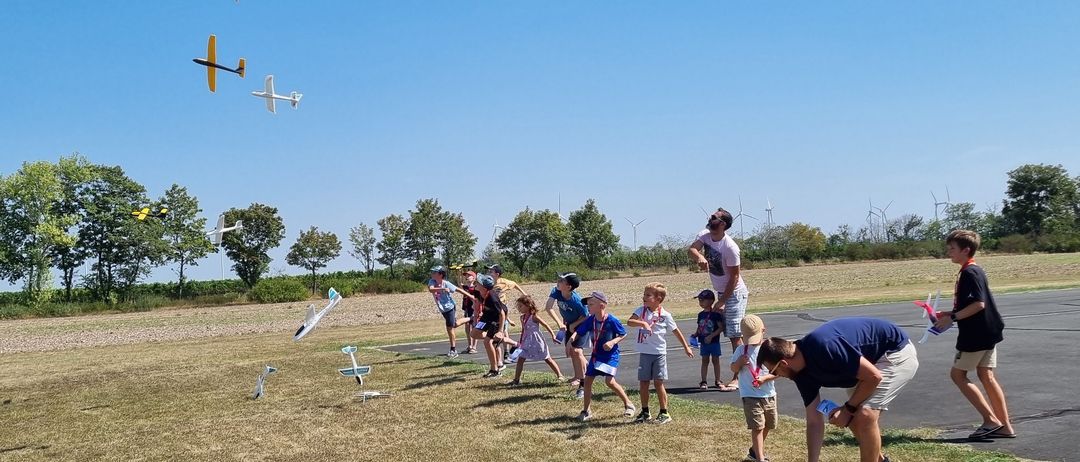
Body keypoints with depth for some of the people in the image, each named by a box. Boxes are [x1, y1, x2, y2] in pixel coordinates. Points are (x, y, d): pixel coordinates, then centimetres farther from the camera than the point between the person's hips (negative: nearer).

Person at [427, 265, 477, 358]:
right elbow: (430, 289, -31)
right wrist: (442, 289, -45)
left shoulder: (446, 284, -22)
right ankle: (471, 319, 45)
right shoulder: (432, 281, -11)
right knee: (454, 324, 22)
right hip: (442, 309, 7)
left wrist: (470, 296, -12)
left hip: (449, 307, -7)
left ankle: (453, 350, 12)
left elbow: (458, 289, -14)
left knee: (450, 328, -4)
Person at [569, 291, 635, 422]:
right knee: (587, 380, 4)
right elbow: (579, 332, -2)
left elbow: (623, 334, -7)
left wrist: (613, 342, -23)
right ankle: (587, 411, 18)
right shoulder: (590, 320, -4)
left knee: (609, 381, -18)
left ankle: (628, 404, 3)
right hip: (596, 354, 6)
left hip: (610, 355, -6)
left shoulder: (612, 320, -19)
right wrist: (572, 337, -24)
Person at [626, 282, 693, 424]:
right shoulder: (641, 310, -3)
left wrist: (686, 347, 12)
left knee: (658, 383, -1)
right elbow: (629, 322, -19)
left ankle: (664, 413, 10)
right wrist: (642, 323, -37)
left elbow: (676, 331, 6)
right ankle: (645, 412, 23)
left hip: (659, 353, -3)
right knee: (643, 383, 9)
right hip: (644, 353, 3)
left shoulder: (665, 315, -6)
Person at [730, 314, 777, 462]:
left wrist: (765, 378, -21)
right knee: (757, 427, -10)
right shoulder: (741, 350, -2)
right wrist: (739, 362, -16)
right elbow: (733, 369, 5)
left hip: (769, 394, 3)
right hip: (750, 396, -3)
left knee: (767, 426, 17)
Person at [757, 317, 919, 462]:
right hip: (871, 358, 9)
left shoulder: (824, 347, -35)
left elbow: (874, 377, -26)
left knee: (865, 416, -19)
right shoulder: (802, 372, -6)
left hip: (897, 352, -9)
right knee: (854, 419, 13)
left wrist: (848, 408, -15)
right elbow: (814, 422, -1)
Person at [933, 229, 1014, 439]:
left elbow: (979, 304, -25)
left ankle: (991, 420, -2)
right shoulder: (972, 271, 14)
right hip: (987, 332, 10)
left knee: (958, 374, -2)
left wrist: (952, 318, -21)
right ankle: (1004, 426, 12)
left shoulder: (970, 272, -17)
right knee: (986, 376, 10)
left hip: (976, 335, -10)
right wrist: (950, 314, 13)